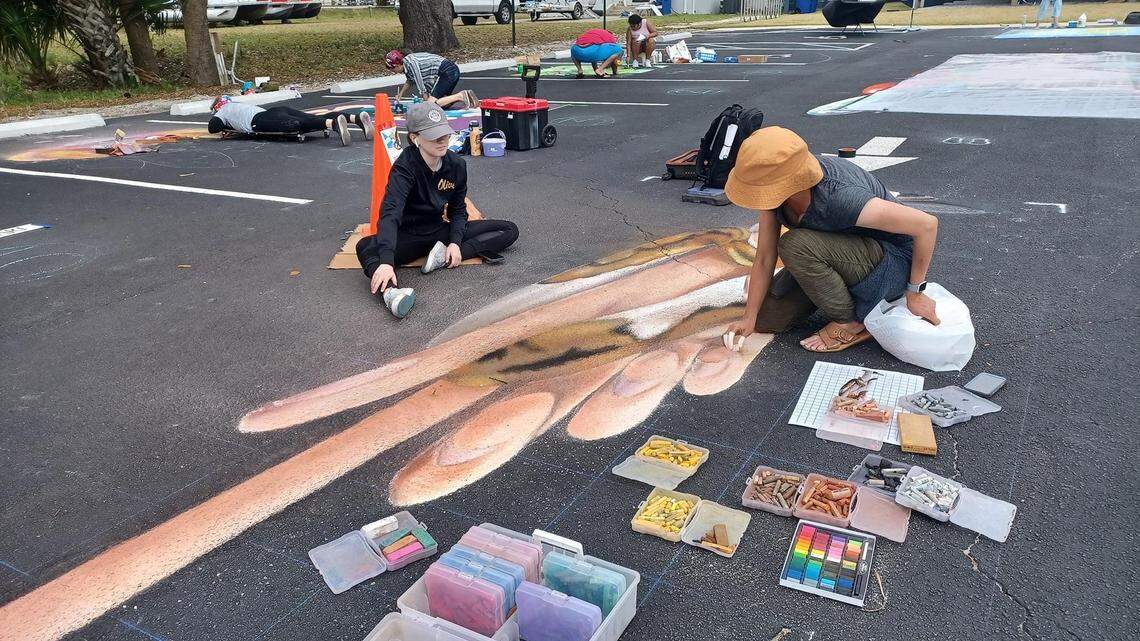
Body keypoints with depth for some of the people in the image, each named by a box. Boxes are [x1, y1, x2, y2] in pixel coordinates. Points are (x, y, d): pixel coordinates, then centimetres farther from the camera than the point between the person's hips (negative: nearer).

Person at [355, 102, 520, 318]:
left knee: (510, 230, -6)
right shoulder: (404, 168, -23)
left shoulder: (456, 165, -7)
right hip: (409, 235, -5)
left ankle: (445, 257, -24)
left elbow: (458, 209, 4)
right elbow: (390, 213, -37)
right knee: (366, 247, -35)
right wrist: (386, 261, -53)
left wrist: (455, 243, -16)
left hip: (440, 230, 5)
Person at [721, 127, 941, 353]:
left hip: (890, 263, -7)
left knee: (794, 245, -31)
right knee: (766, 318, 2)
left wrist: (915, 292, -19)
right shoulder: (774, 189, -17)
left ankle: (851, 323, -10)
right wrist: (749, 319, -10)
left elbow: (927, 224, -31)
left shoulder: (837, 198, -38)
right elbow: (764, 258, -8)